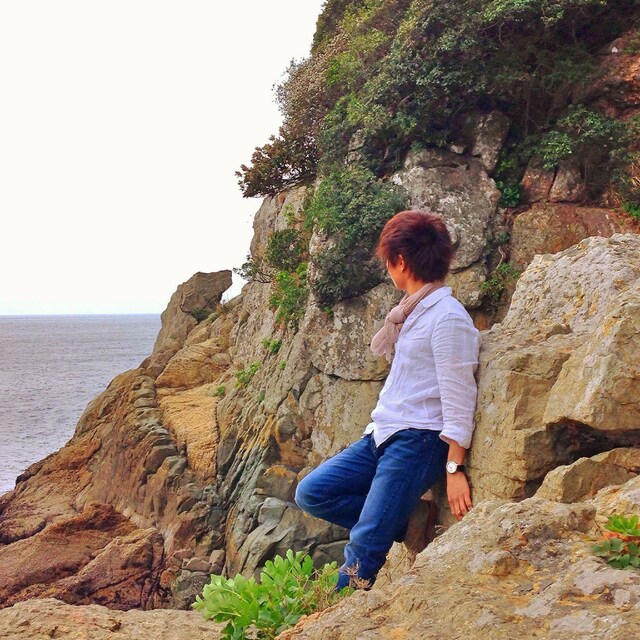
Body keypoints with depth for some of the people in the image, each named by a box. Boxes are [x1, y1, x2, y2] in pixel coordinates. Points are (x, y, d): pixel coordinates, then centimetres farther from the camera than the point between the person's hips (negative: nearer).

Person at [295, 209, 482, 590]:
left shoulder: (448, 317, -14)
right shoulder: (414, 311, 15)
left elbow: (459, 400, -16)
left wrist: (454, 468, -18)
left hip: (419, 441, -10)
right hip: (383, 434, 10)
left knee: (365, 544, -10)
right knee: (312, 493, 3)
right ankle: (404, 519, 4)